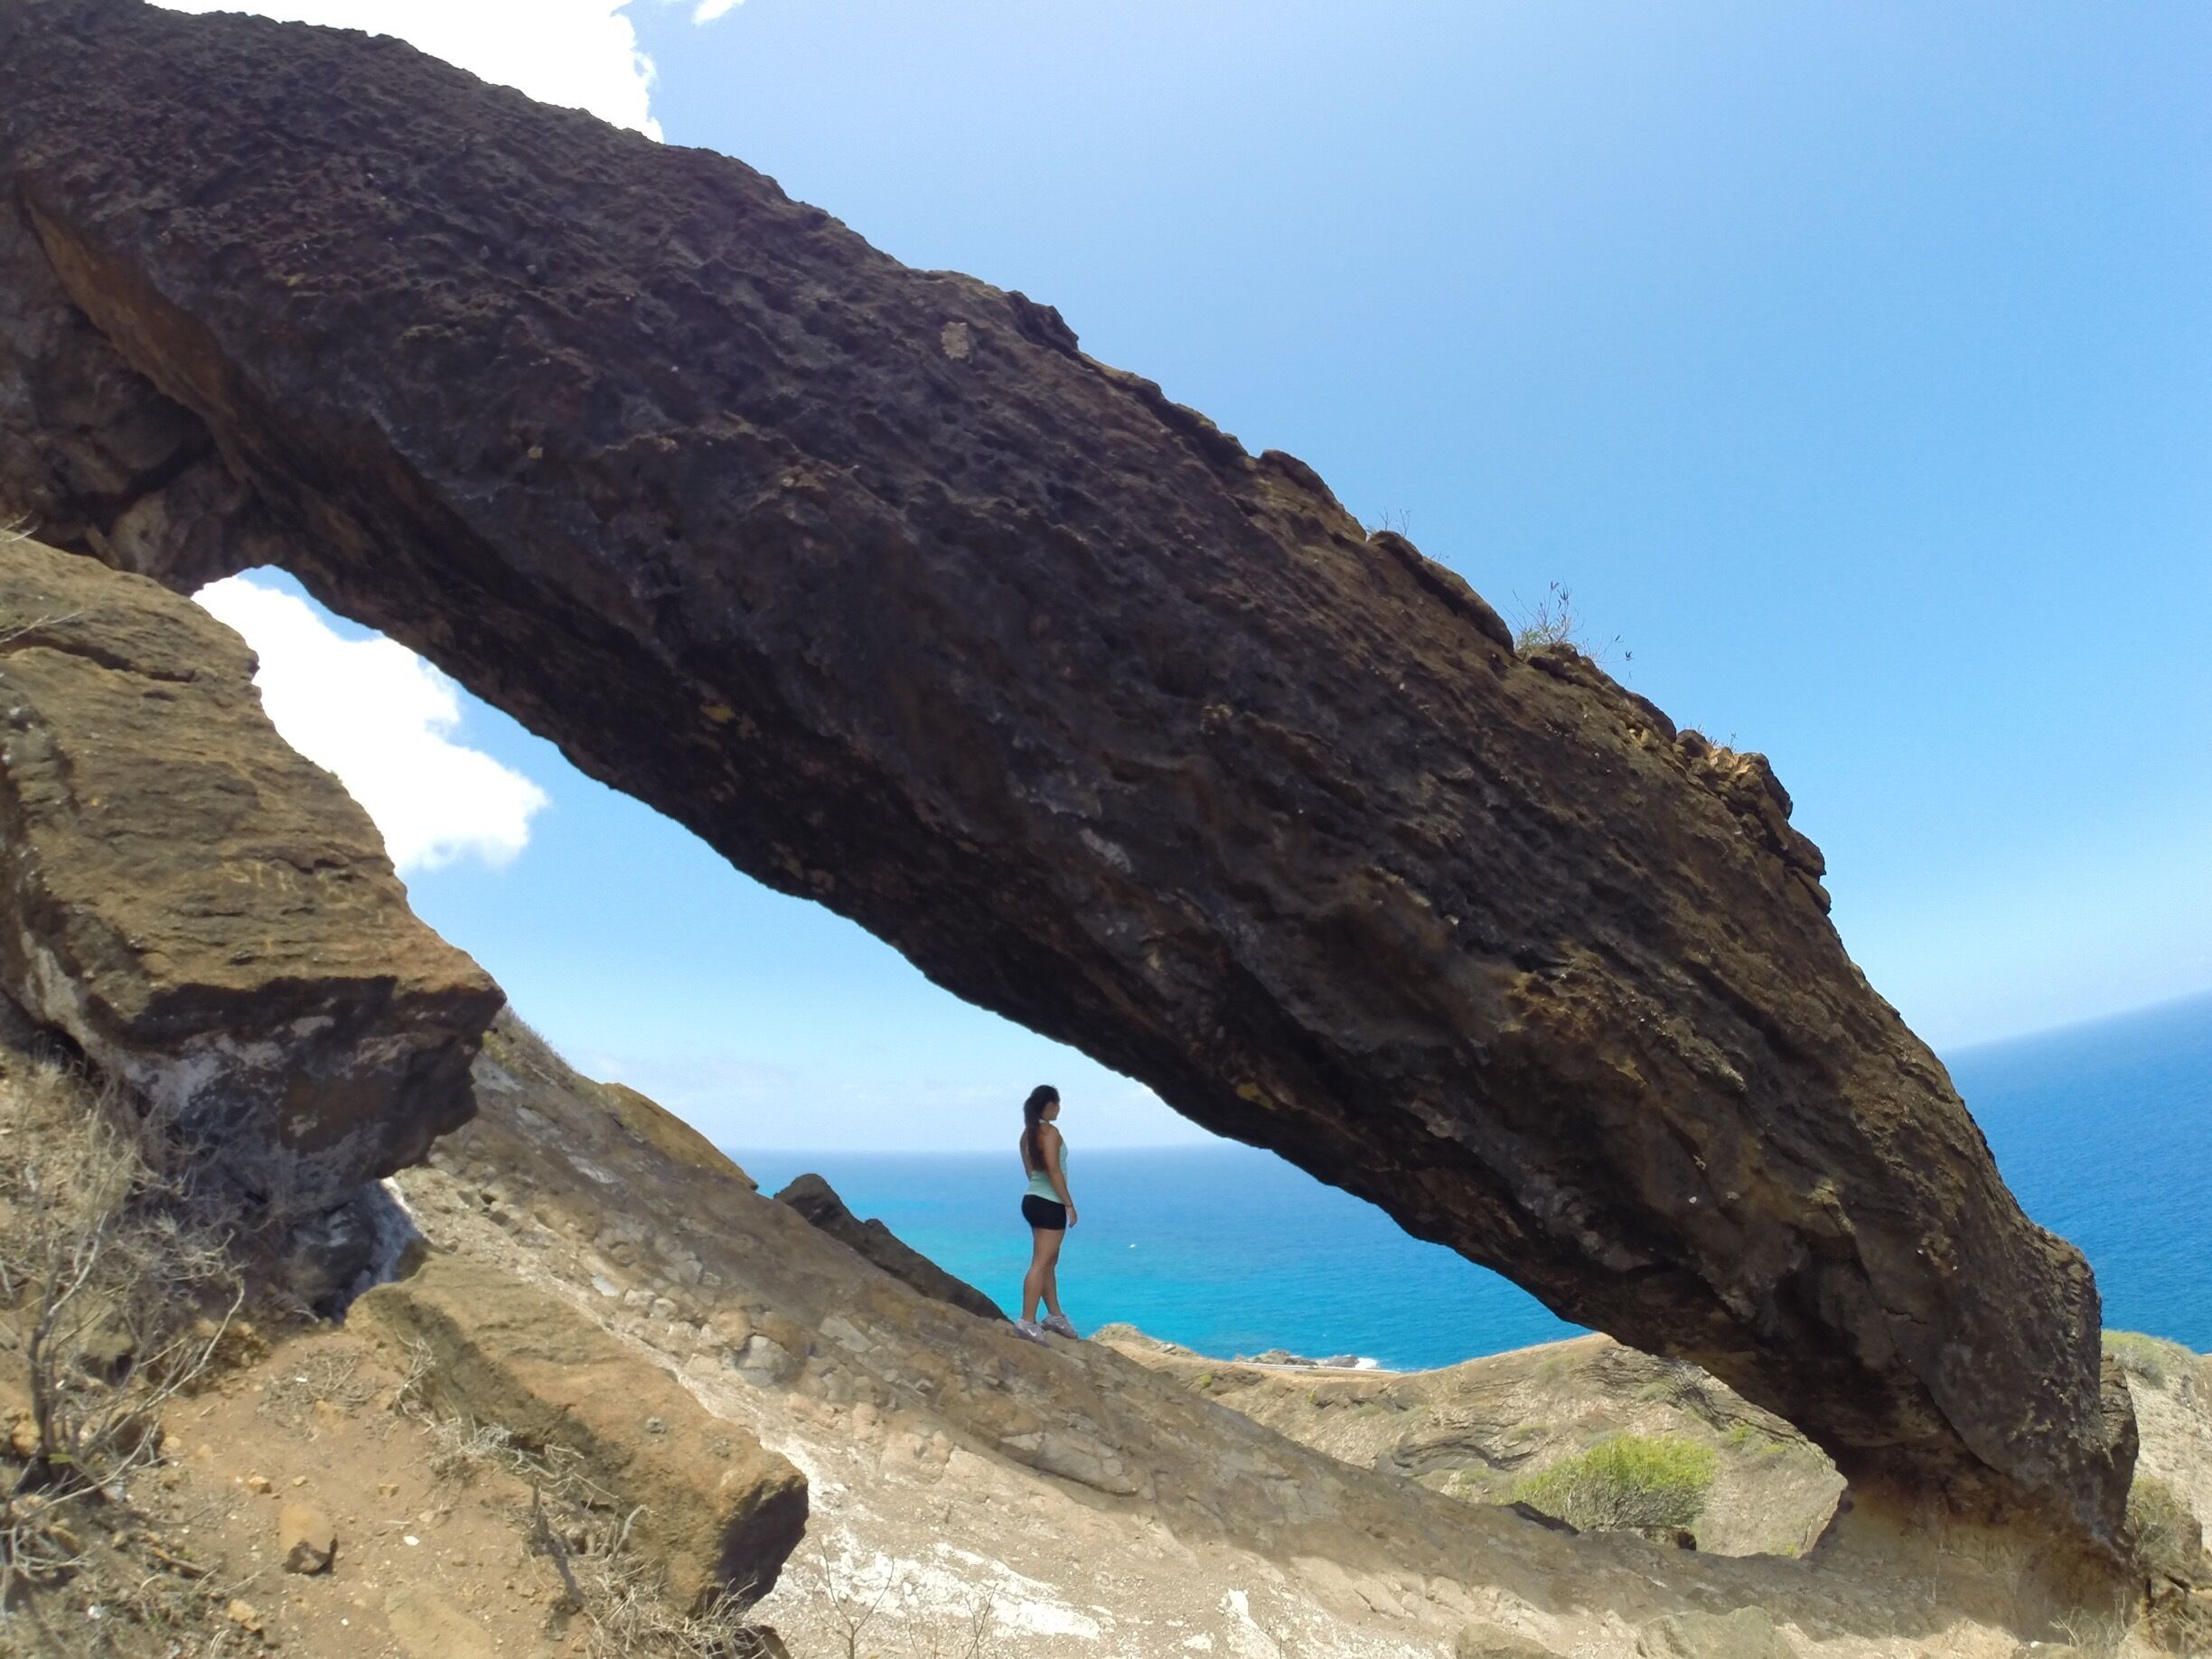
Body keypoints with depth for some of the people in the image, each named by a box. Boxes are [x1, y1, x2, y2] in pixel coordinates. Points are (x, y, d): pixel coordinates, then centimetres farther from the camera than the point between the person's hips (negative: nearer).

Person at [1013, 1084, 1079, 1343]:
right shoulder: (1050, 1132, -15)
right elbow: (1054, 1170, -20)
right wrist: (1069, 1204, -15)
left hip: (1033, 1199, 9)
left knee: (1050, 1261, 18)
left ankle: (1054, 1315, 27)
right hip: (1049, 1204, -9)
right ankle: (1027, 1320, -8)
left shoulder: (1028, 1133, 12)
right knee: (1041, 1263, -7)